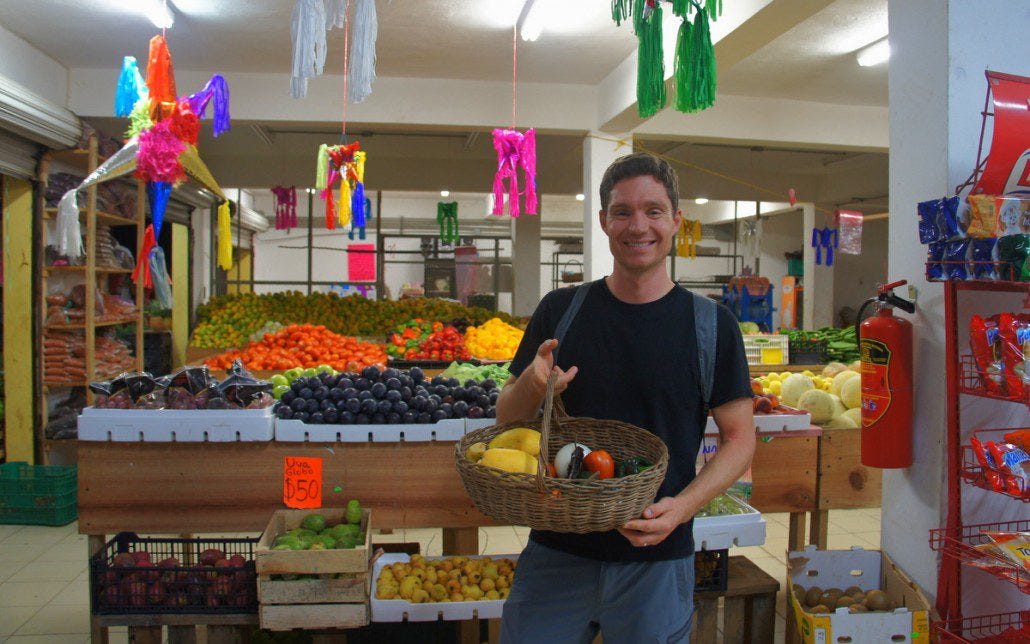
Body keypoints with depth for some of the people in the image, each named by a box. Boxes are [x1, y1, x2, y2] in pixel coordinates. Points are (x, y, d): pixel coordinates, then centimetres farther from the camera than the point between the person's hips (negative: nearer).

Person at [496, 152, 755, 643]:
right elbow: (506, 418, 6)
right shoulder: (559, 311, 0)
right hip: (555, 552, 1)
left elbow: (739, 437, 1)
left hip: (657, 563, 0)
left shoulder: (712, 325, -3)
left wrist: (684, 505, -15)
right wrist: (532, 384, -17)